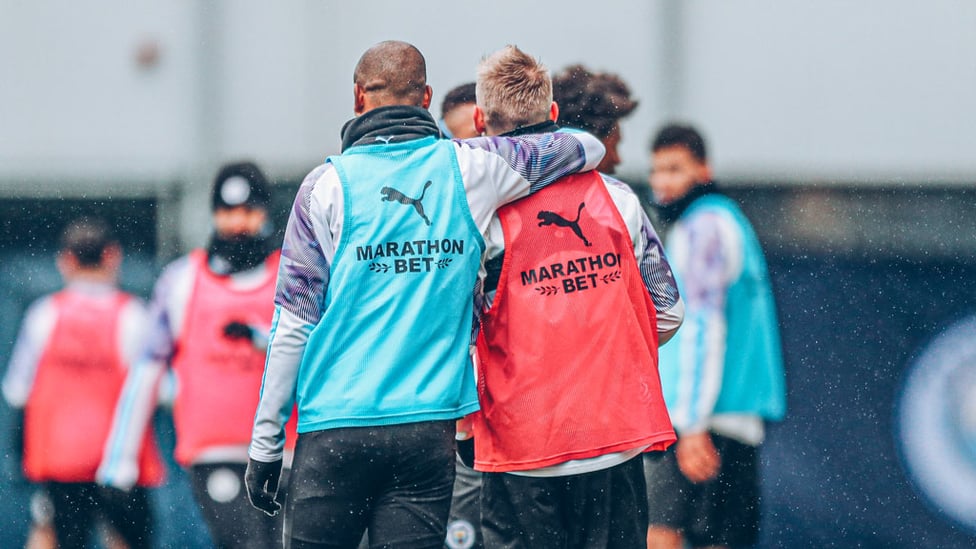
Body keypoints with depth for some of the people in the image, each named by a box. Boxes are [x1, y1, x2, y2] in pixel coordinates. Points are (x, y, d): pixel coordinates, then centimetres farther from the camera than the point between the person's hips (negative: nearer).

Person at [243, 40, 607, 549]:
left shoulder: (328, 185, -2)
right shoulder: (467, 168, 4)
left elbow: (294, 322, -2)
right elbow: (588, 147, 15)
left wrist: (264, 442, 2)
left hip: (336, 426, -2)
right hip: (429, 425, 2)